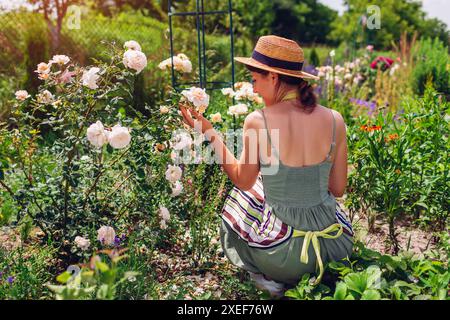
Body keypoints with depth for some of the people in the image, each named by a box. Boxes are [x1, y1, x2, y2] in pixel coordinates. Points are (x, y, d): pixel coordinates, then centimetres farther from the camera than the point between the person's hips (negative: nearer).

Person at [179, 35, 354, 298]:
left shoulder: (257, 121, -18)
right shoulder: (335, 120, -9)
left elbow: (243, 181, 0)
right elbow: (338, 189, 2)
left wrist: (209, 132, 7)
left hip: (285, 253, -4)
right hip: (337, 244, 4)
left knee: (241, 198, 28)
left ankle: (273, 278, 16)